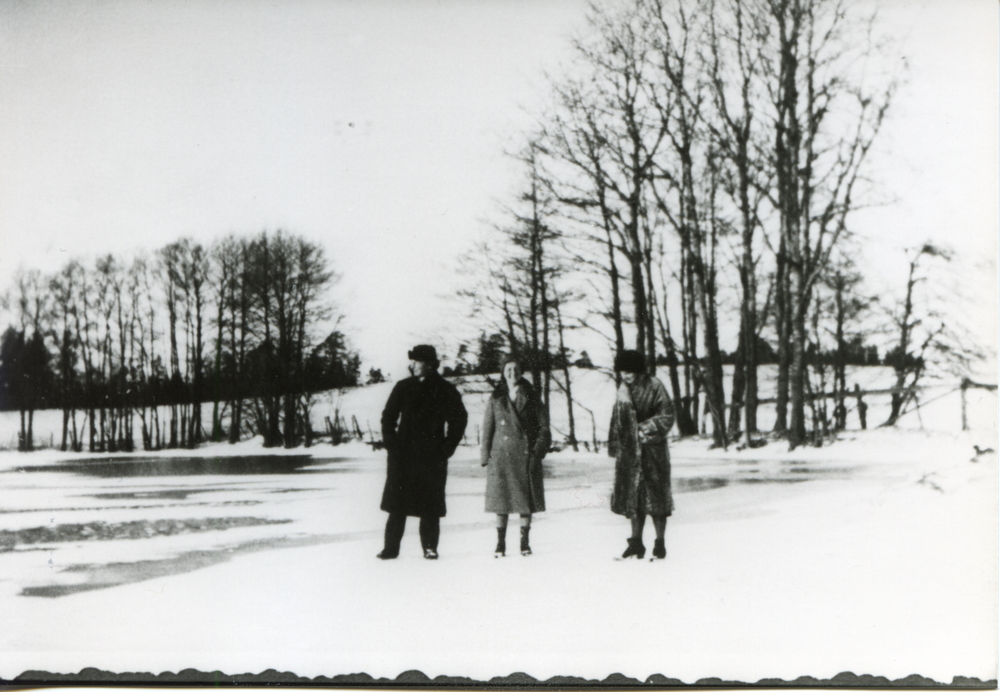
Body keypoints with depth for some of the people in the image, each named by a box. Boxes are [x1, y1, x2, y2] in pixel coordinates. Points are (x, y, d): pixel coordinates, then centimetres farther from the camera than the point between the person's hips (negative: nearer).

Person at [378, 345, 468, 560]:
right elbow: (388, 416, 14)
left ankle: (430, 547, 9)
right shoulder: (403, 387, 9)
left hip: (432, 456, -2)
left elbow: (459, 419, 5)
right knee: (397, 504, 0)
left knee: (430, 505, -1)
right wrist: (391, 442, 3)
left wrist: (446, 448, -1)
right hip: (402, 454, 2)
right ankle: (391, 547, 4)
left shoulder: (445, 391, 2)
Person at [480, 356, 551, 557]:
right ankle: (500, 542, 4)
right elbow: (487, 430, 8)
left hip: (526, 456, 0)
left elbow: (543, 428, 5)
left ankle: (524, 542, 10)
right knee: (501, 497, -2)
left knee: (526, 499, 1)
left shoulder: (531, 399, 7)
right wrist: (486, 456, -1)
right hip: (501, 456, 0)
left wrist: (537, 452, -6)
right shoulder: (495, 400, 9)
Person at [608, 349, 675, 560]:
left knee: (656, 494, -2)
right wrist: (614, 446, 14)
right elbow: (617, 421, 18)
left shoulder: (654, 386, -6)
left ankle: (660, 543, 6)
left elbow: (667, 416, -8)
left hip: (652, 449, -5)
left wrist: (646, 428, -16)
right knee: (633, 495, 7)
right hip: (630, 450, 5)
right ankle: (636, 542, 15)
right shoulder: (623, 391, 11)